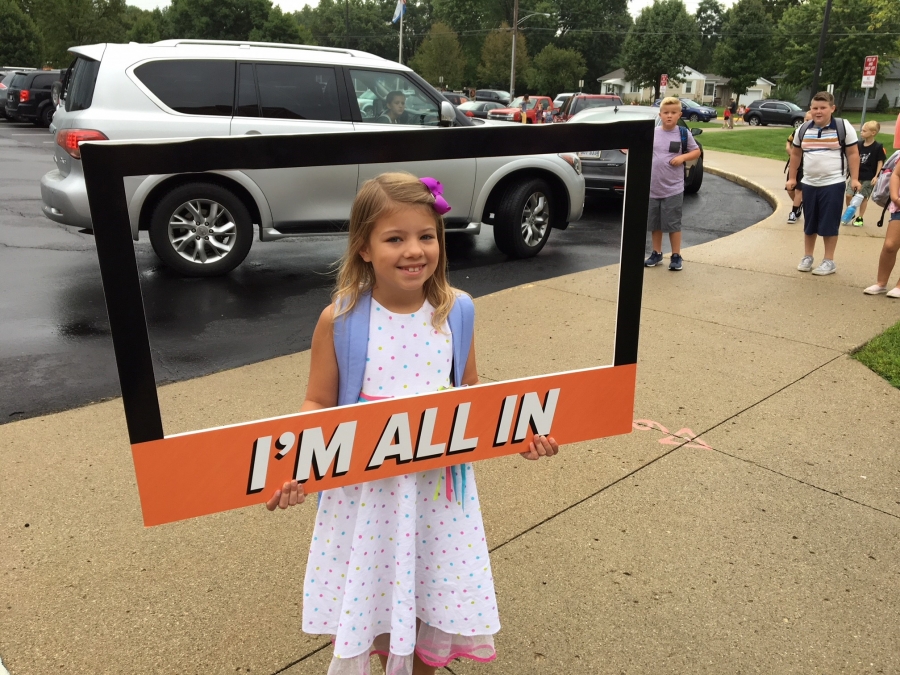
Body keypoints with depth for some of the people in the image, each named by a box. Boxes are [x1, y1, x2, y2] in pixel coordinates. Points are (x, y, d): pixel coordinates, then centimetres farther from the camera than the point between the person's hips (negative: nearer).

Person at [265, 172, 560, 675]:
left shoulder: (456, 310, -6)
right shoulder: (340, 319, -13)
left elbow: (471, 393, 6)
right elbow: (319, 404, -4)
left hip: (439, 485, 2)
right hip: (364, 487, -2)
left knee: (436, 599, 18)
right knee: (365, 606, 13)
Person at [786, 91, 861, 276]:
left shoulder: (843, 127, -6)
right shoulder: (803, 129, 5)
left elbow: (853, 154, -4)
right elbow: (795, 154, 15)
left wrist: (854, 179, -9)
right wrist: (792, 178, 13)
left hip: (833, 184, -4)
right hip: (809, 184, 4)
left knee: (829, 224, 0)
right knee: (809, 223, 11)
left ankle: (829, 261, 9)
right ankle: (807, 257, 24)